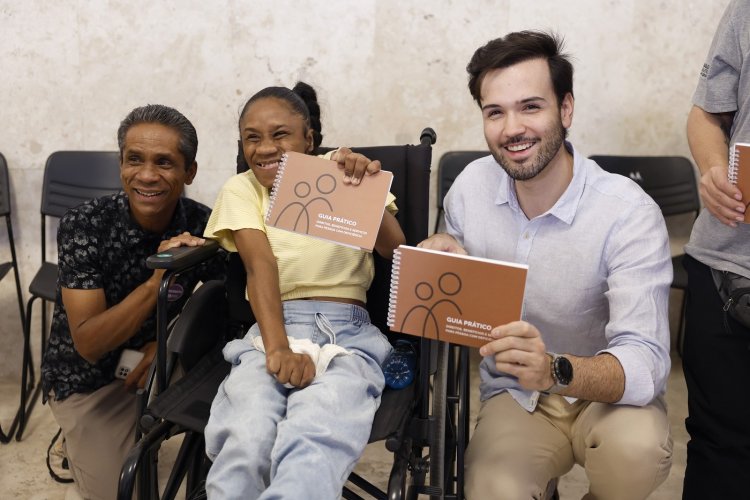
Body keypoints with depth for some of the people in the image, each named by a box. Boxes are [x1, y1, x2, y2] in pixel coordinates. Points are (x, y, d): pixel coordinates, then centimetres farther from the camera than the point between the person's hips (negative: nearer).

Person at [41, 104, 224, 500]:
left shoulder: (201, 225, -16)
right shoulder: (83, 226, -24)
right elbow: (88, 344, -27)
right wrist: (157, 281, -41)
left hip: (160, 361, 4)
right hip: (90, 378, -3)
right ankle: (81, 442, 20)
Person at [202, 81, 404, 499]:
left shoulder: (344, 175, 11)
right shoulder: (241, 189, 12)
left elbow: (396, 251, -3)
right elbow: (261, 266, -6)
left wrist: (370, 193, -23)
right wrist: (277, 348, -22)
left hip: (349, 332, -1)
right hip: (272, 330, 1)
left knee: (313, 444, -34)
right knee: (247, 441, -31)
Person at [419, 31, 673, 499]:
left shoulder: (629, 213, -19)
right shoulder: (472, 185, -5)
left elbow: (646, 362, -25)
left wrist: (556, 370, -45)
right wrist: (441, 256, -14)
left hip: (608, 393, -1)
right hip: (513, 396, 2)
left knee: (637, 448, -34)